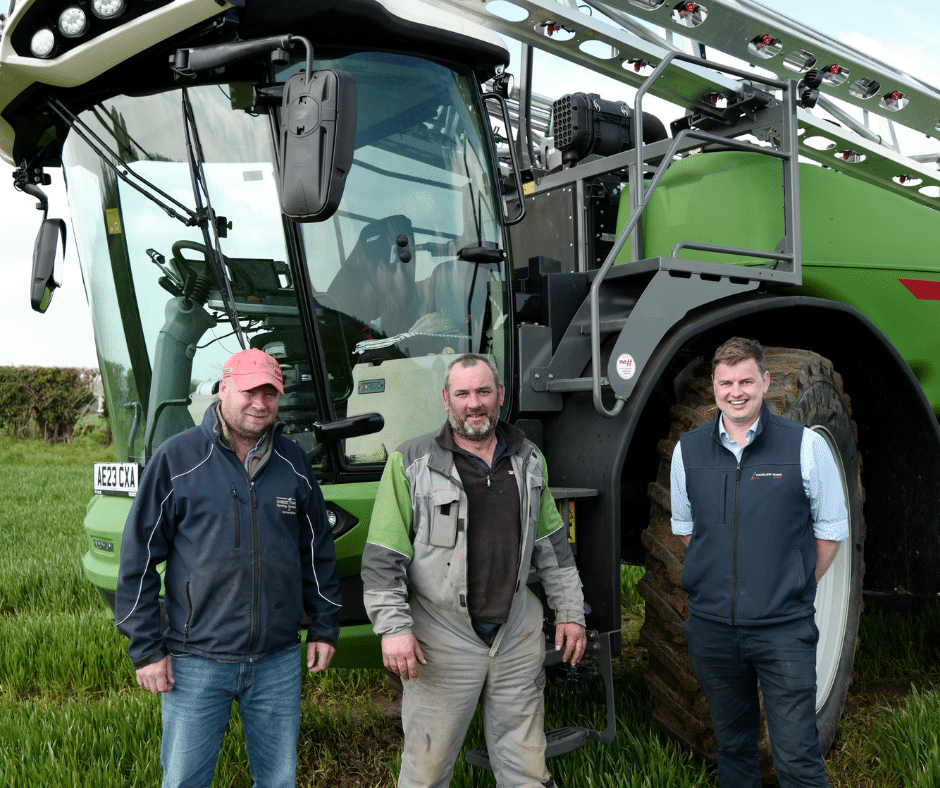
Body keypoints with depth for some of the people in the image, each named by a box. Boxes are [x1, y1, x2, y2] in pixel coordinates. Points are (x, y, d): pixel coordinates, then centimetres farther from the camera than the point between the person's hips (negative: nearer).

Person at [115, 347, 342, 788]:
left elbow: (318, 550, 14)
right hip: (196, 662, -3)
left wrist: (324, 625, 12)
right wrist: (146, 648, -5)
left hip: (279, 661, 3)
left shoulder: (293, 462, 5)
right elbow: (139, 558, -4)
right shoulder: (177, 458, -6)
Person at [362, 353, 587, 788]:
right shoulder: (412, 462, -6)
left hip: (518, 635, 4)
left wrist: (570, 611, 13)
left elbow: (552, 544, 15)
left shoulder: (529, 460, 8)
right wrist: (393, 628, -14)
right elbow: (382, 557, -7)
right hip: (443, 636, -3)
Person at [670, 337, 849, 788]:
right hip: (711, 626, 3)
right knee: (732, 747, 16)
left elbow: (831, 528, 4)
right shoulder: (688, 450, 4)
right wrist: (719, 579, 11)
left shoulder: (806, 445, -5)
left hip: (784, 629, -3)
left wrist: (796, 588, 2)